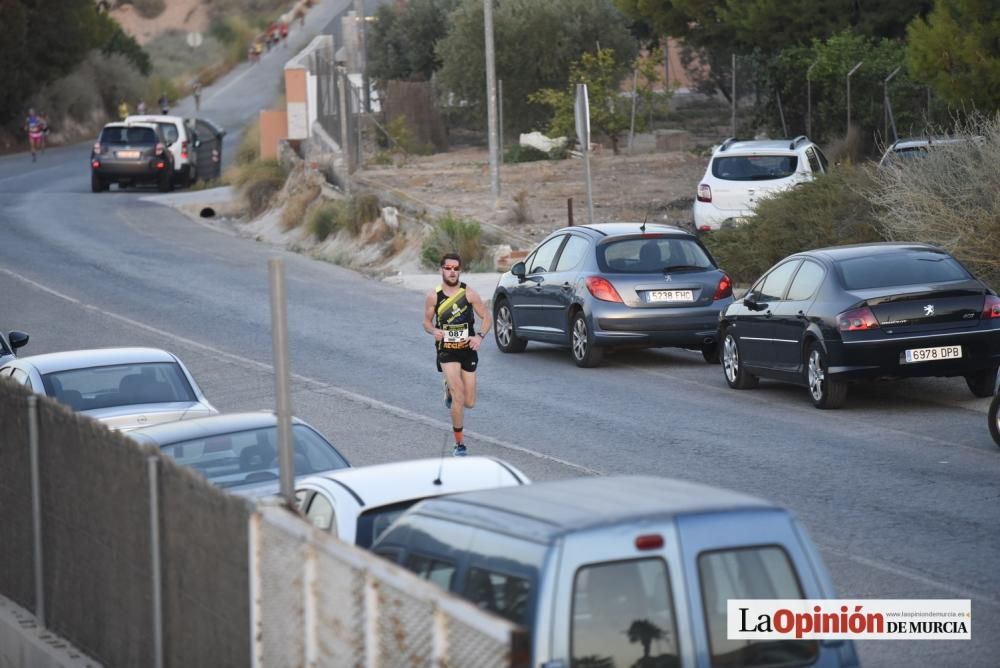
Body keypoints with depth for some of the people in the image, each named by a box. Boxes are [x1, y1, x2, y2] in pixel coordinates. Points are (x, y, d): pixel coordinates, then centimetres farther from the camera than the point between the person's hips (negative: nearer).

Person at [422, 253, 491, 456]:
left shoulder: (469, 294, -5)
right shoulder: (433, 297, -3)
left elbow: (486, 318, 1)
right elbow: (426, 322, 8)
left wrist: (480, 336, -17)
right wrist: (433, 331, -15)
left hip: (468, 350, 2)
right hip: (446, 350, -1)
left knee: (469, 402, 5)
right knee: (458, 398, -16)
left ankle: (450, 389, 41)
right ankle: (459, 444, -3)